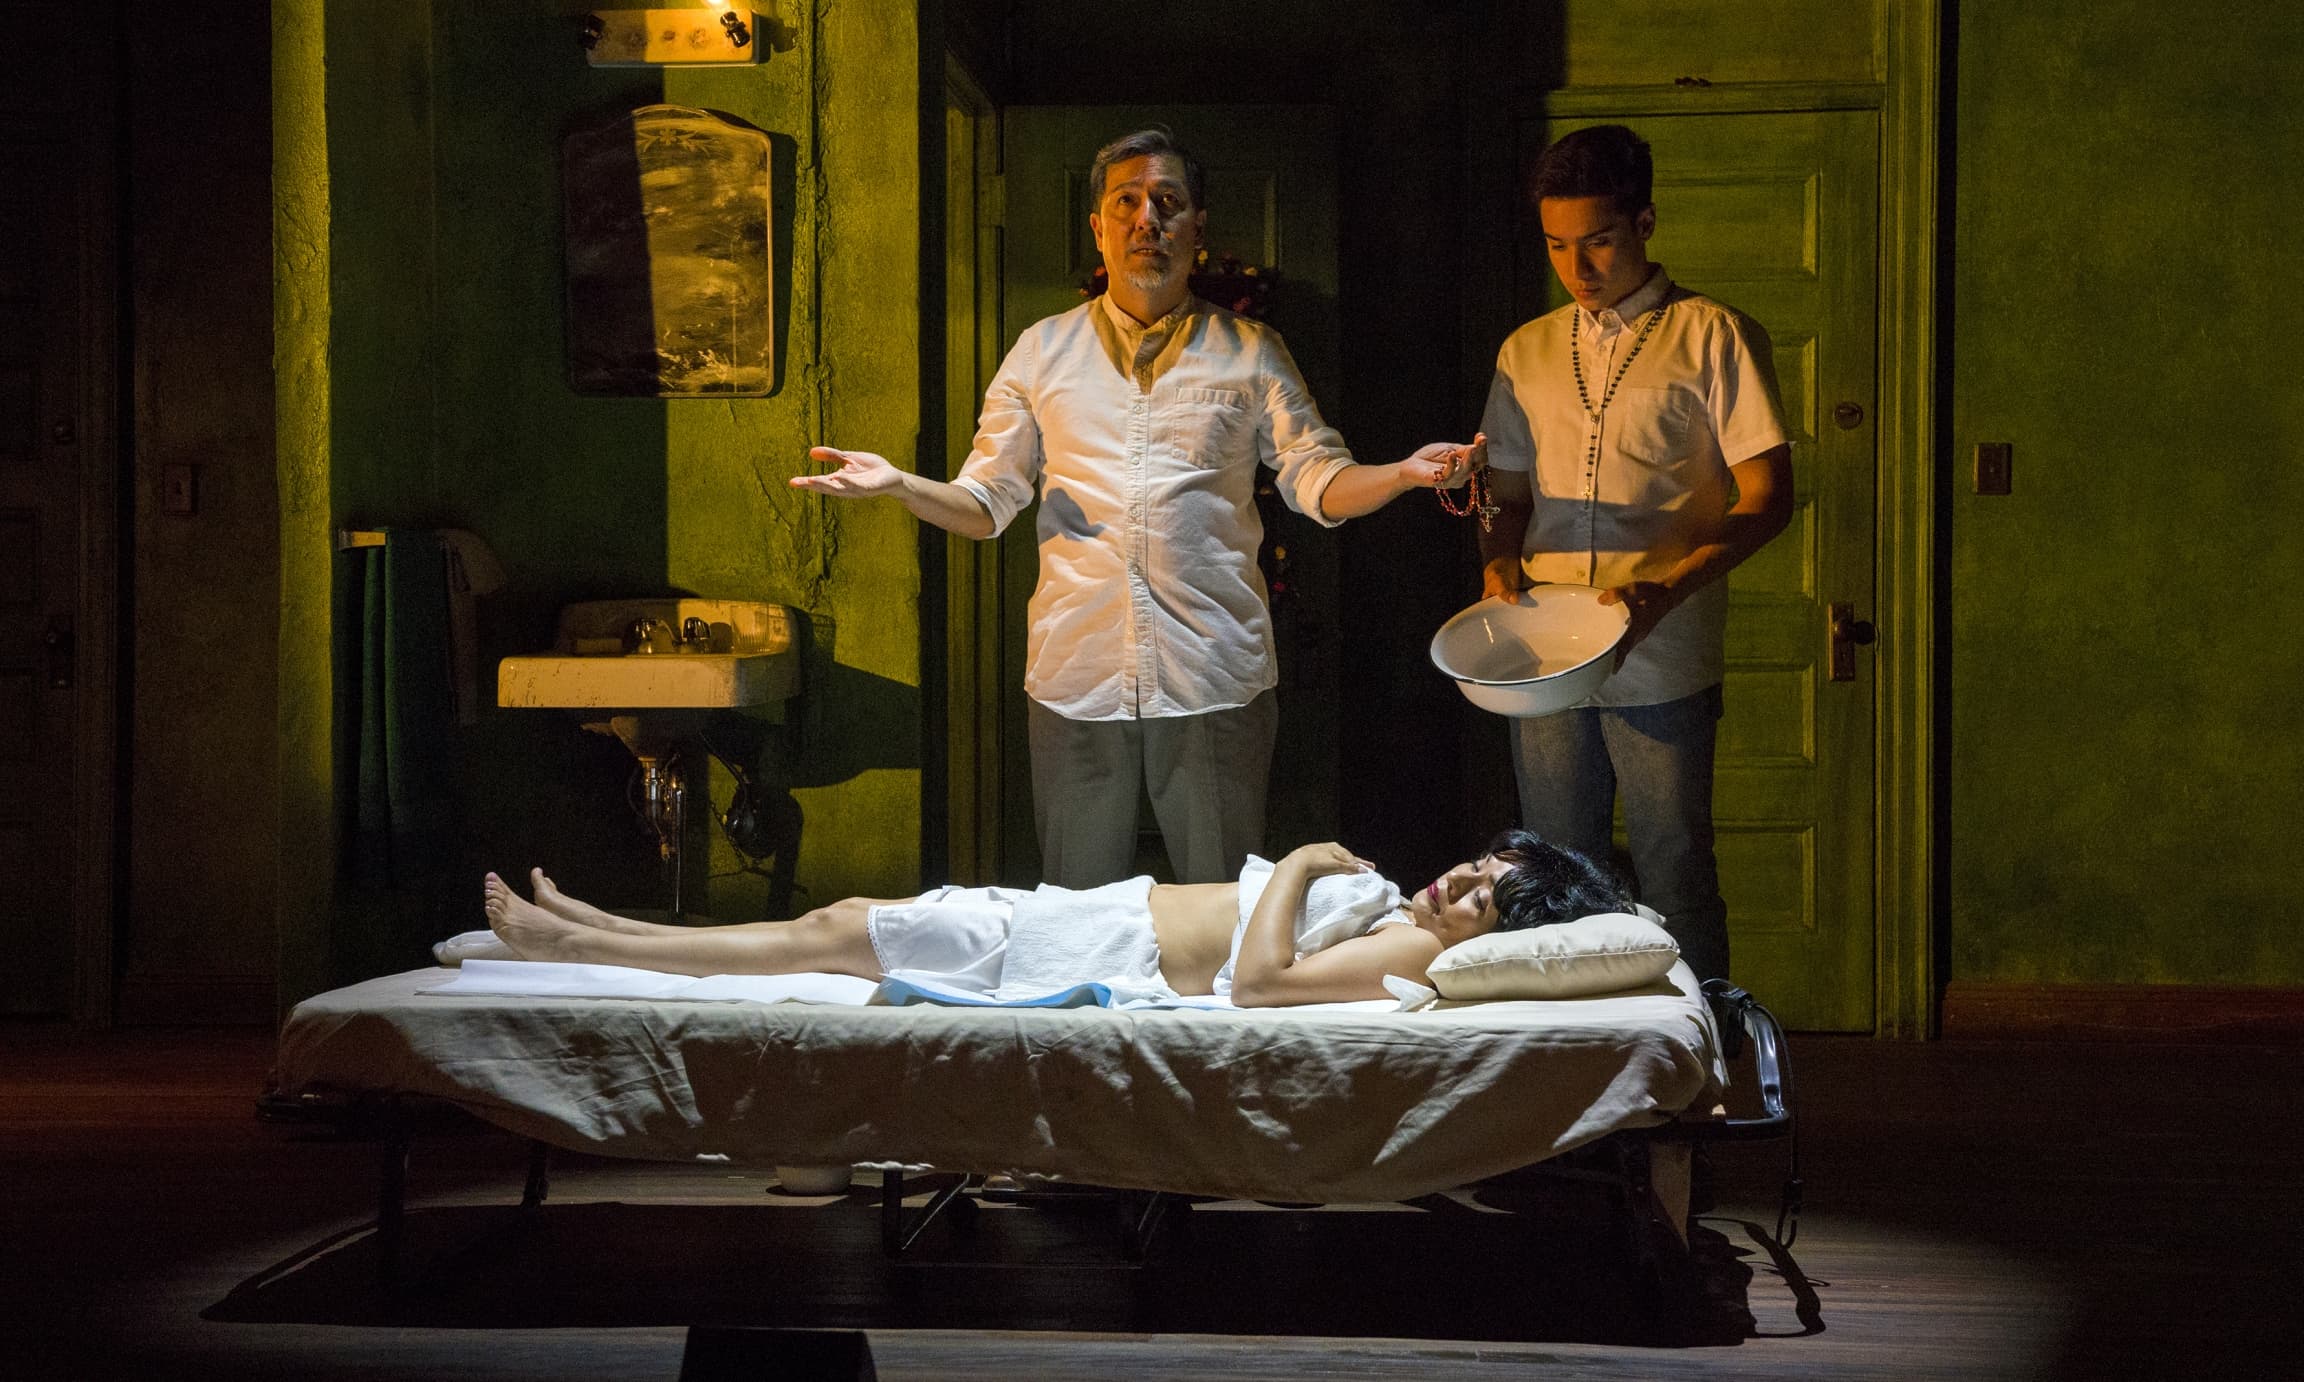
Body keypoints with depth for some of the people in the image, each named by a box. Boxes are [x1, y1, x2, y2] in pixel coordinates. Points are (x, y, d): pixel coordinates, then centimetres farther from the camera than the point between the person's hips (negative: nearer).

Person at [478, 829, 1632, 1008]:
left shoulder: (1417, 953, -21)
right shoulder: (1392, 903, 8)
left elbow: (1260, 977, -31)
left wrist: (1299, 867, -18)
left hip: (1119, 959, -9)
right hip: (1104, 914, 9)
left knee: (834, 937, -1)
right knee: (847, 920, 13)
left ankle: (563, 943, 11)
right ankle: (584, 932, 25)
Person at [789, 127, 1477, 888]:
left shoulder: (1250, 353, 9)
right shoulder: (1043, 352, 11)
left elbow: (1318, 481, 6)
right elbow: (986, 502, 9)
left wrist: (1403, 474, -14)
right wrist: (900, 485, -10)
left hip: (1215, 681, -1)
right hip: (1077, 679, 1)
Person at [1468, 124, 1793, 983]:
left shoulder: (1713, 338, -1)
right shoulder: (1528, 351, 14)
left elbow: (1765, 499, -5)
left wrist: (1663, 591, -19)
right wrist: (1499, 563, -2)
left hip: (1661, 665, -4)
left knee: (1674, 880, -2)